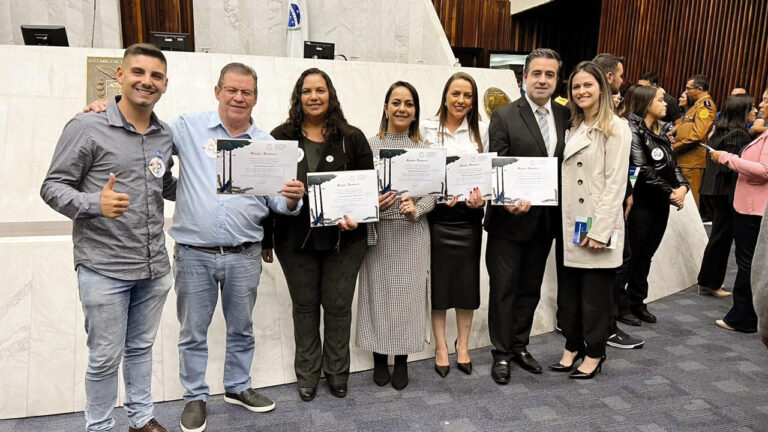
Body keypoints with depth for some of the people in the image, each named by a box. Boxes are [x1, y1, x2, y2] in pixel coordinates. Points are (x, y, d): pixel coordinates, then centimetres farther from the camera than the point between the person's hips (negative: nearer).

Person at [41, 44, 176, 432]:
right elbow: (53, 186, -8)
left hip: (154, 267, 5)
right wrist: (95, 204, -25)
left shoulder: (166, 135, 7)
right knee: (105, 357, 8)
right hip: (103, 268, -5)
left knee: (142, 348, 19)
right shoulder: (87, 127, -9)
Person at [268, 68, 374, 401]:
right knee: (305, 306, 13)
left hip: (343, 239, 0)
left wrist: (357, 217, -16)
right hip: (295, 239, 1)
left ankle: (337, 371, 28)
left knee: (338, 306, 9)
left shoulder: (352, 138, 1)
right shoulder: (281, 138, 2)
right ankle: (307, 373, 29)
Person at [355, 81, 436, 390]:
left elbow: (433, 194, 3)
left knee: (408, 293, 5)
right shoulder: (369, 145, 1)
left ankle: (402, 361, 22)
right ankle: (379, 358, 24)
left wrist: (415, 209, -15)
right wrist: (372, 204, -16)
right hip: (379, 231, -1)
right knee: (378, 292, 6)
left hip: (412, 233, 1)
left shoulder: (424, 149, 4)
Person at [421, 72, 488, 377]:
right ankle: (441, 347, 19)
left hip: (469, 214, 2)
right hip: (436, 212, -2)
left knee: (467, 278, 9)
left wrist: (482, 196, -13)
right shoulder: (427, 129, 0)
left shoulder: (481, 130, 6)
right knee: (438, 279, 4)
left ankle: (463, 344, 25)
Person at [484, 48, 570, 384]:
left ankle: (520, 346, 34)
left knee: (530, 288, 17)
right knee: (503, 289, 7)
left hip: (545, 219, 5)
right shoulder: (504, 116, -8)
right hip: (510, 218, -5)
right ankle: (501, 353, 22)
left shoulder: (565, 116, 6)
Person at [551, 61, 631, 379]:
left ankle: (594, 354, 21)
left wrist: (600, 230, -17)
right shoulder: (573, 127, 14)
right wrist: (559, 219, 4)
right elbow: (564, 176, 12)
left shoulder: (616, 128, -7)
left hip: (596, 226, -6)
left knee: (595, 294, 5)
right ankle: (572, 346, 27)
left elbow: (616, 183, -13)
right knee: (568, 291, 12)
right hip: (568, 224, 6)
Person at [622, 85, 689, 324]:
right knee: (632, 253, -1)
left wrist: (682, 186, -7)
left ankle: (637, 302, 23)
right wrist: (670, 193, -13)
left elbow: (672, 164, 12)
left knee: (646, 254, 13)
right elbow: (643, 169, -16)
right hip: (641, 202, -7)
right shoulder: (634, 130, -11)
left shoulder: (662, 131, 13)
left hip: (661, 203, 8)